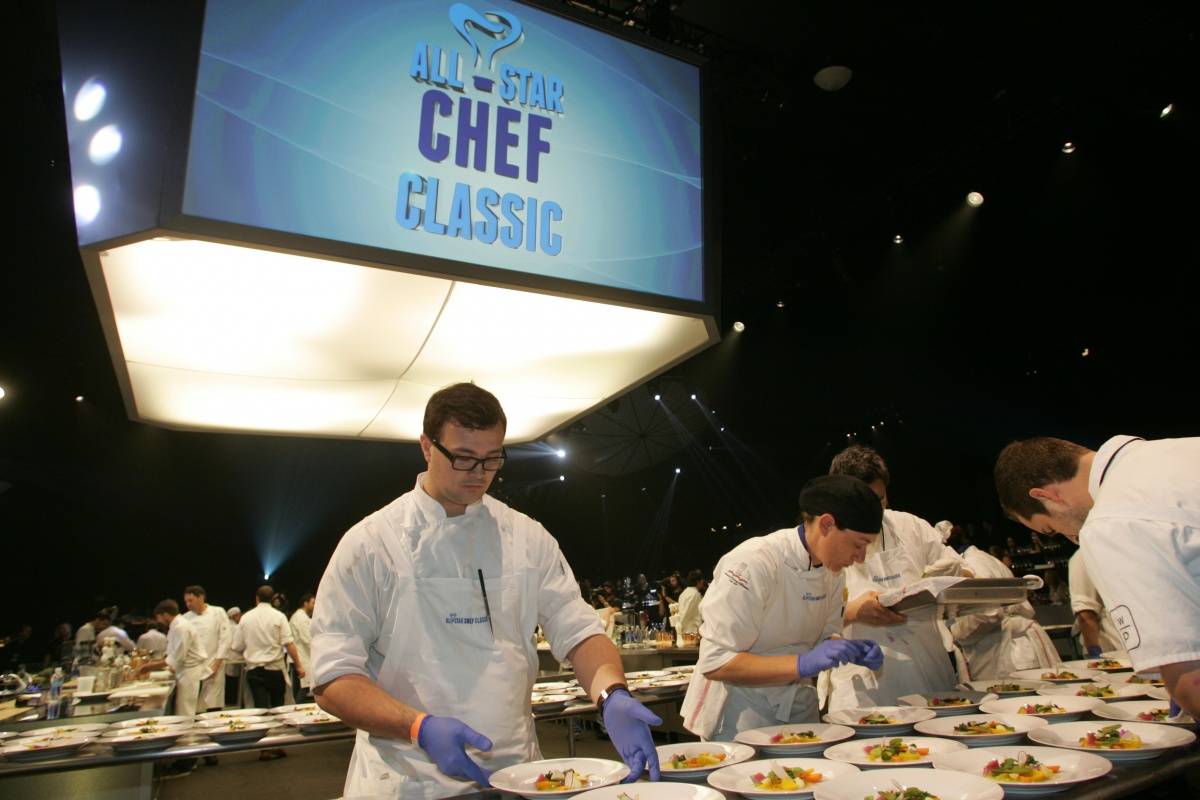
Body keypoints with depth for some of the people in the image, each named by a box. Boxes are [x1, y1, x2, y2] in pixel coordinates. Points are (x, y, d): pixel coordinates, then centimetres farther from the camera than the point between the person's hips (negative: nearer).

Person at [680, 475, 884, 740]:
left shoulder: (833, 572, -3)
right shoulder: (752, 563, -28)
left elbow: (824, 635, 9)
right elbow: (714, 663, -28)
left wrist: (852, 651, -13)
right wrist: (803, 664, -35)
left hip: (797, 707, 7)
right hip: (739, 711, -7)